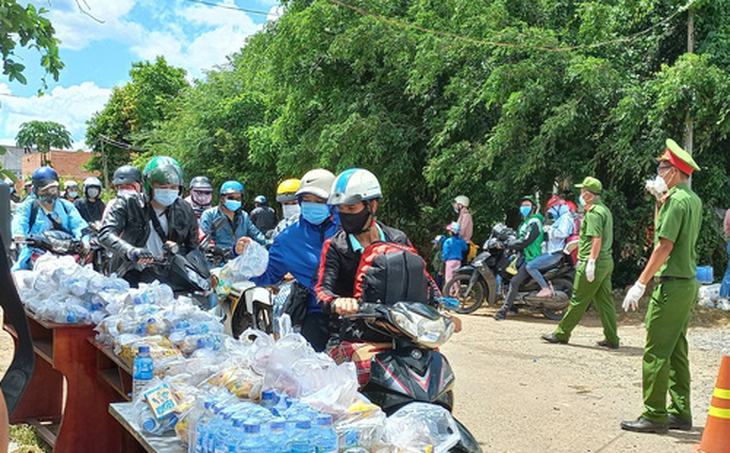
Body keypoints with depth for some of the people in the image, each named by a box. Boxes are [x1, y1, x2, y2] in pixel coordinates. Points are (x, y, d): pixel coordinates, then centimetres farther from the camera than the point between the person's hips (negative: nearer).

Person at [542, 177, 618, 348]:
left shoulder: (594, 212, -14)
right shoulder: (604, 210, 17)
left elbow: (597, 239, -22)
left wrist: (591, 262, -25)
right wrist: (578, 242, 31)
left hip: (595, 262, -10)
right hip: (606, 262, 10)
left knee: (578, 300, -2)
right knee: (605, 301, 10)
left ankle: (561, 334, 6)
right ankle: (612, 339, 11)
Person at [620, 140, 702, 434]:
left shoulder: (676, 200, -15)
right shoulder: (693, 200, 14)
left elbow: (664, 246, -20)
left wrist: (640, 284, -19)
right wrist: (660, 201, 19)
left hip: (671, 285, -10)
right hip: (689, 284, 10)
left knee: (656, 352, -5)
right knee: (676, 351, 14)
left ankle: (654, 416, 0)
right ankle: (681, 414, 20)